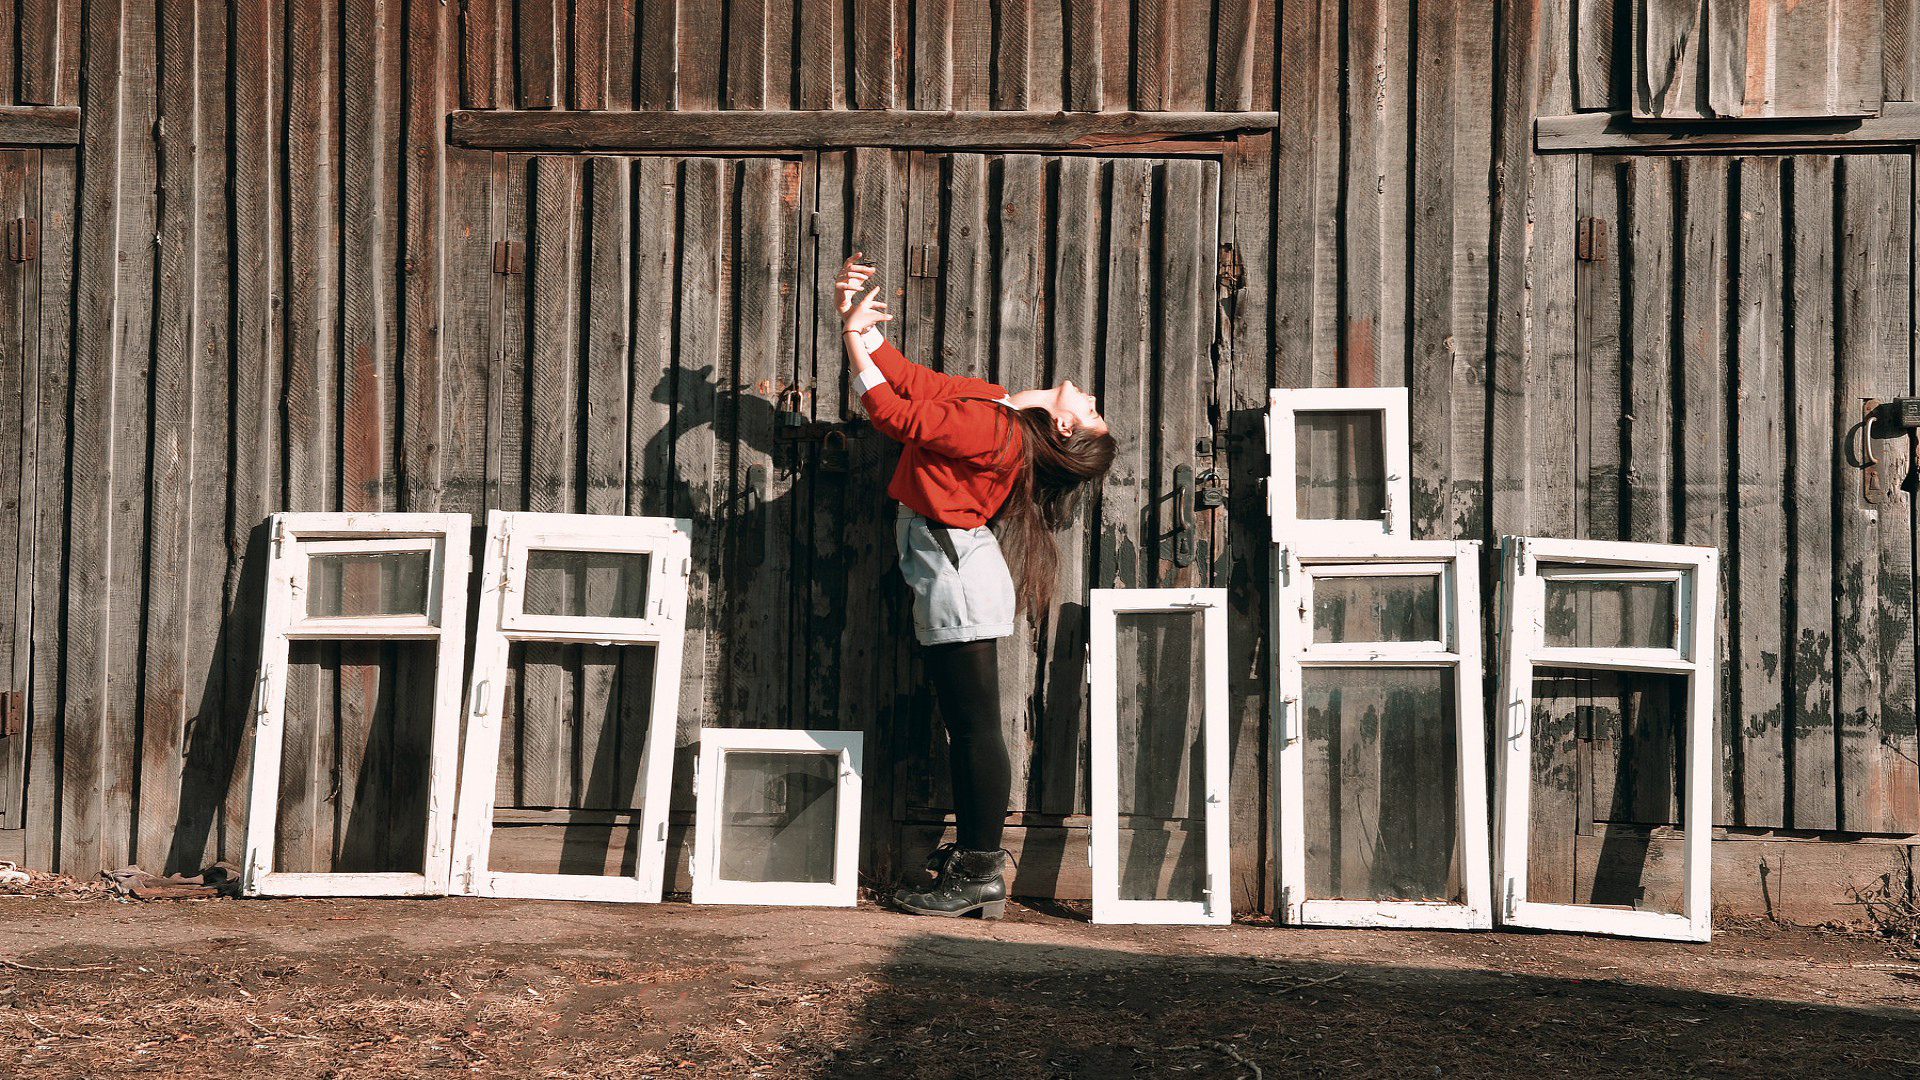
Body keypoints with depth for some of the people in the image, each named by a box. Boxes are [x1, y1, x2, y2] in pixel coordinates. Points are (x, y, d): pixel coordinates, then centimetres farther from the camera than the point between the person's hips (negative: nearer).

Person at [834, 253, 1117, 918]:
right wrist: (862, 325, 6)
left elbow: (899, 416, -19)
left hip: (956, 572, -10)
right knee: (965, 725, 14)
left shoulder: (995, 432, -20)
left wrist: (855, 341, -12)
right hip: (948, 569, 10)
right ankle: (972, 857, 22)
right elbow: (912, 382, 15)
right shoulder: (991, 402, 9)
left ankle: (980, 877, 0)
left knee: (974, 725, -5)